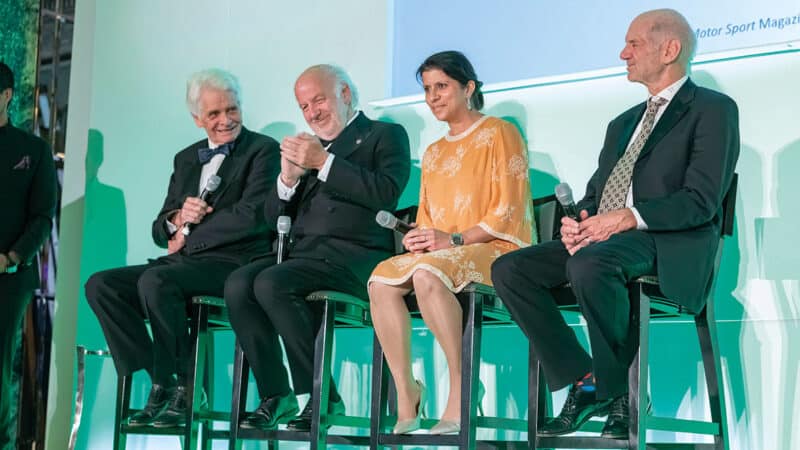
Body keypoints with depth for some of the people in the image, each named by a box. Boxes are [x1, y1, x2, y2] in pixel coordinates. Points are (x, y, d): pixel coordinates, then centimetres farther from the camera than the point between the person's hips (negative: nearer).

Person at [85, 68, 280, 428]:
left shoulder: (263, 150, 1)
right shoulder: (186, 159, 21)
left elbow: (250, 216, -14)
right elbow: (160, 232, 19)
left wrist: (189, 234, -7)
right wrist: (177, 218, -6)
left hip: (233, 263, -7)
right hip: (182, 263, 7)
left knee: (155, 280, -32)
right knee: (100, 285, -11)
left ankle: (182, 387, -17)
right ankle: (160, 381, -12)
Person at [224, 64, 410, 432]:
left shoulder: (385, 135, 8)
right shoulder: (307, 146, 25)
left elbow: (386, 193, -12)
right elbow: (273, 216, 20)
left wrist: (325, 162, -14)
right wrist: (288, 177, 0)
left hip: (353, 255, -6)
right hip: (301, 251, 6)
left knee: (271, 283, -30)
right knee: (238, 284, -22)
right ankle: (275, 395, -14)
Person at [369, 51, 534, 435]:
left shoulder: (499, 134, 0)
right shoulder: (433, 153, 22)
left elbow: (508, 211, -10)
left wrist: (454, 240, -18)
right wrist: (422, 238, -2)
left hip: (496, 248, -7)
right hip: (441, 254, 7)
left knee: (427, 273, -36)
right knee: (381, 280, -20)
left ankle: (460, 390, -30)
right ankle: (406, 394, -19)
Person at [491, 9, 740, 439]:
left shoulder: (713, 109, 0)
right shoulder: (623, 123, 25)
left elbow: (702, 201, -11)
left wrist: (626, 218, -21)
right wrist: (575, 221, -2)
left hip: (666, 243, -8)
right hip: (600, 236, 8)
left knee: (588, 265, -38)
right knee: (508, 269, -13)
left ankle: (619, 391, -18)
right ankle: (584, 381, -9)